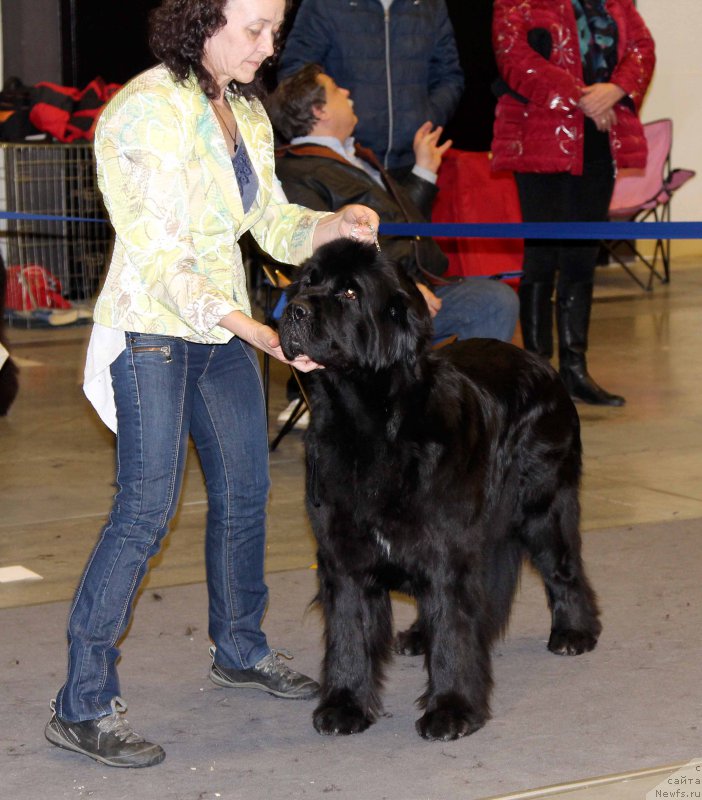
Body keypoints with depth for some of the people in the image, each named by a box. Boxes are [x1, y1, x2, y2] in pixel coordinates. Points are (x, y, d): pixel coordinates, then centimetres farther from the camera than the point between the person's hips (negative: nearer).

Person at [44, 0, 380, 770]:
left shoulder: (246, 113, 9)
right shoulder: (150, 110, -17)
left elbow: (272, 222, 11)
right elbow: (161, 258, -21)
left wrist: (332, 224, -10)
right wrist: (255, 332, -27)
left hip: (221, 329, 8)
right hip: (152, 328, -8)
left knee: (244, 490, 15)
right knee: (146, 510, -11)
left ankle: (239, 649, 37)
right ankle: (83, 707, -5)